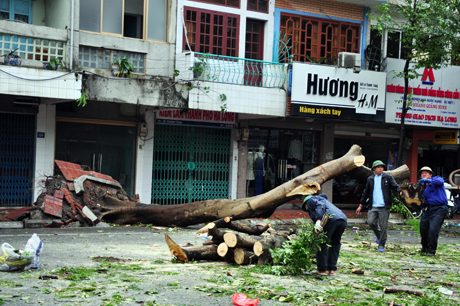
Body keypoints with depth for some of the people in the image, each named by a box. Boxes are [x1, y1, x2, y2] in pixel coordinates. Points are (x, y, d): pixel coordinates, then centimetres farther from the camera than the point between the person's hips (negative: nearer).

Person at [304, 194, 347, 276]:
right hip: (343, 220, 8)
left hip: (331, 219, -8)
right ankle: (332, 269, 20)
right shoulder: (323, 199, 41)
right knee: (335, 243, 21)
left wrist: (318, 220, -17)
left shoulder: (311, 200, 20)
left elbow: (320, 205, -5)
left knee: (321, 243, 5)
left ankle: (322, 269, 9)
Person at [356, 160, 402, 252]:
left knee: (383, 226, -3)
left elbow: (395, 186, -4)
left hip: (384, 207, -2)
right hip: (373, 206, 2)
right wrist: (361, 205, 18)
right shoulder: (370, 179, 13)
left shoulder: (388, 177, 5)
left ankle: (381, 245, 10)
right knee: (371, 222, -12)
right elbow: (365, 193, 18)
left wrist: (400, 192, -28)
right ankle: (379, 235, 18)